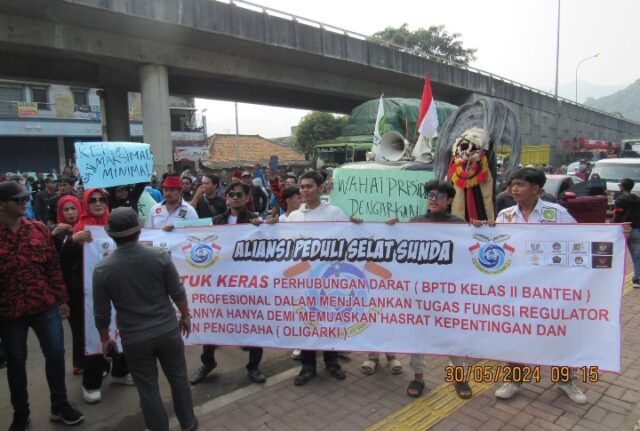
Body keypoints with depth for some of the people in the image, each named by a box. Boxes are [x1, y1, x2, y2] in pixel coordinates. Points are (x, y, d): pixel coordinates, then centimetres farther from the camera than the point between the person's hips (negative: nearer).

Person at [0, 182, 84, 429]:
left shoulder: (40, 230, 0)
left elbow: (54, 266, 4)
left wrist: (61, 299, 4)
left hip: (45, 305, 2)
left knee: (55, 354, 6)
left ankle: (60, 406, 26)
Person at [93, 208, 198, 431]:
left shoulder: (102, 269, -12)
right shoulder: (160, 256, -13)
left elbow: (101, 313, -3)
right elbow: (178, 293, -6)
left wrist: (105, 339, 13)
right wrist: (185, 316, 12)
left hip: (134, 339, -1)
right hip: (168, 331, 1)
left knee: (148, 389, 15)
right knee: (178, 377, 21)